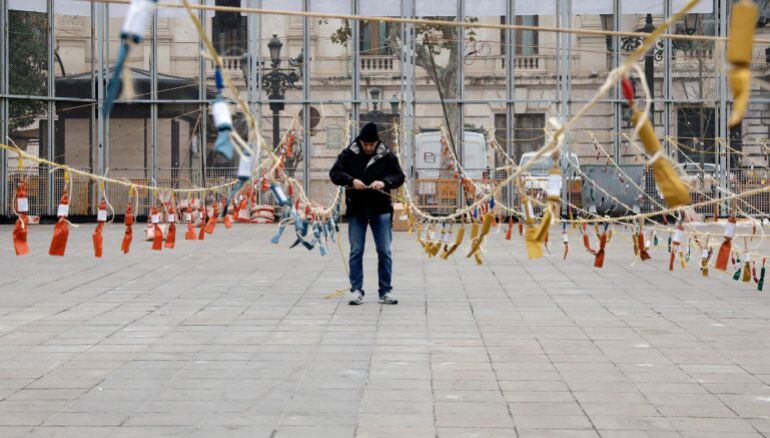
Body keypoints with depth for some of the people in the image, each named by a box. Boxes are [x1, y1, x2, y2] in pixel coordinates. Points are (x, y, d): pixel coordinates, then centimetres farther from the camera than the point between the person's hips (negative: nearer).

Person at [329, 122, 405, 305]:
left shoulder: (387, 156, -1)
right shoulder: (348, 154, -2)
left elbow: (399, 176, 2)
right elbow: (334, 173, -2)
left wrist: (385, 182, -19)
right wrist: (351, 181, -19)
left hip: (381, 210, 0)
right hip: (356, 209, 0)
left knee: (385, 252, 3)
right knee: (356, 252, 4)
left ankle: (386, 291, 12)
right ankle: (356, 290, 11)